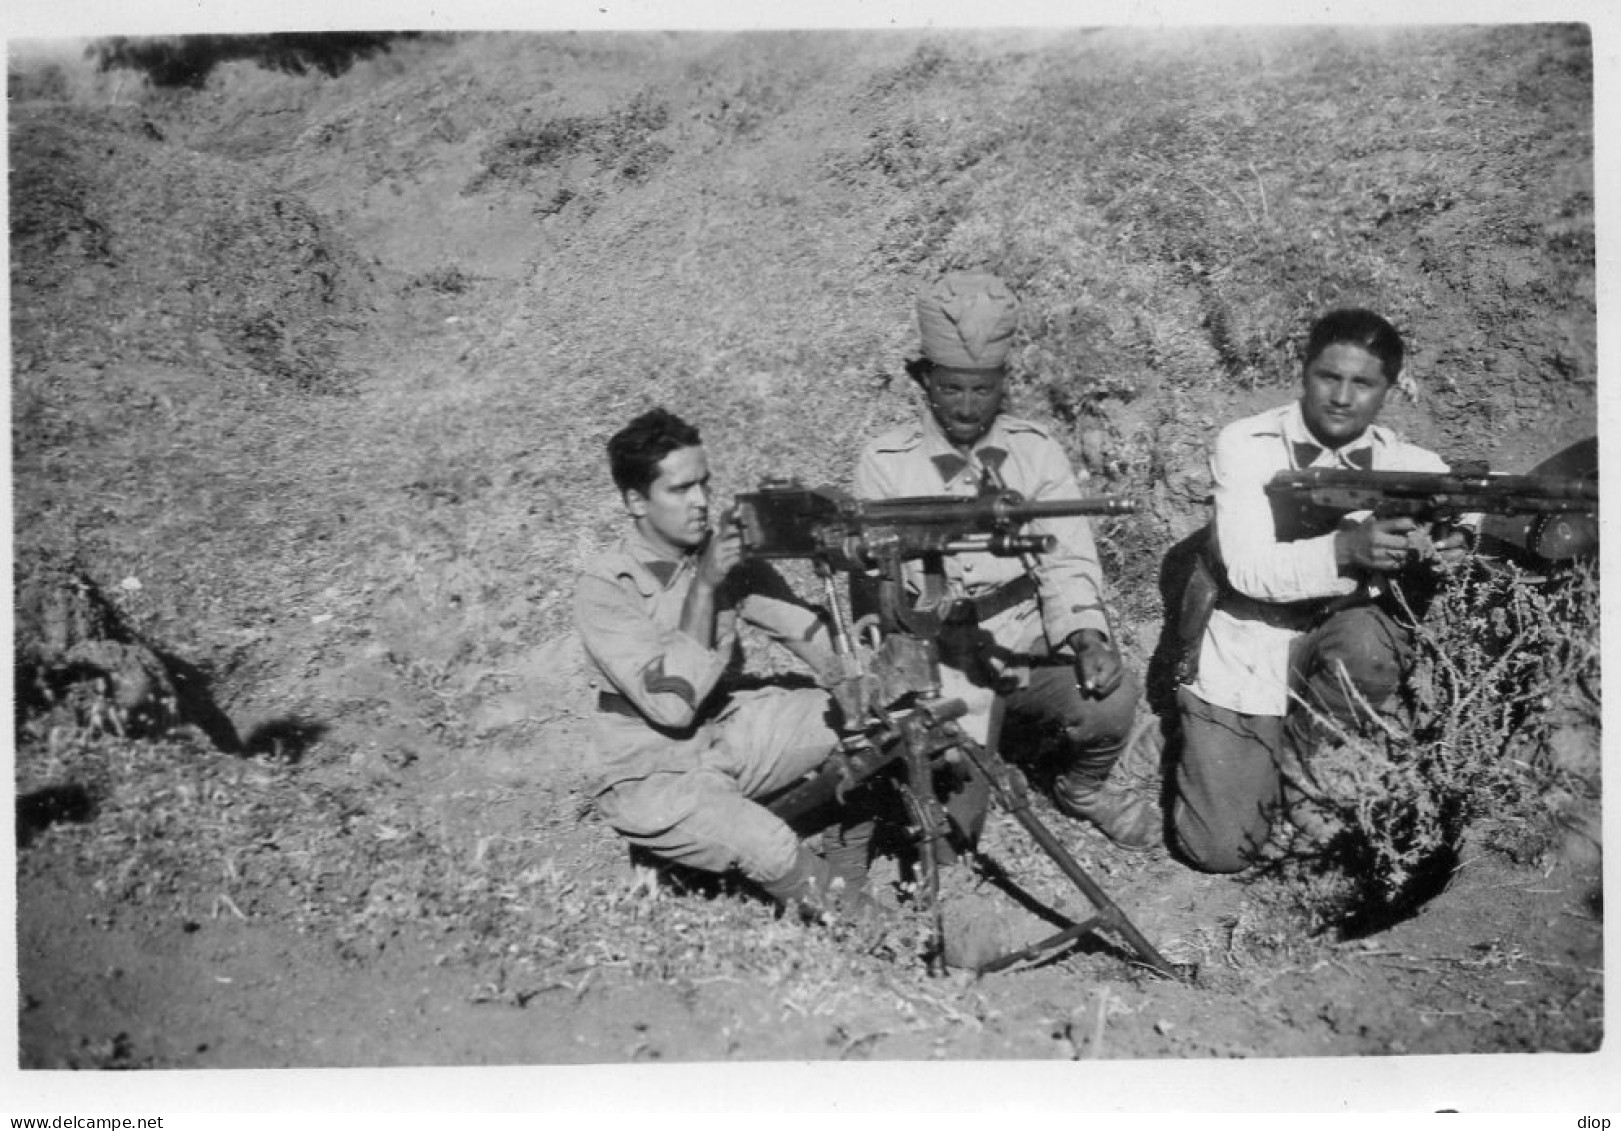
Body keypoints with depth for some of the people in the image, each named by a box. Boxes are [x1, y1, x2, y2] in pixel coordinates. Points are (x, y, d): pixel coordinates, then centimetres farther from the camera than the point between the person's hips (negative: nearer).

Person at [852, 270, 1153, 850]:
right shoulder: (885, 464, -3)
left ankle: (1083, 787, 7)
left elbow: (1066, 560, -4)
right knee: (949, 825, -13)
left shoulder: (1036, 450, 3)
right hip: (945, 670, -2)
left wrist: (1087, 635, -23)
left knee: (1110, 697, -27)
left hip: (1033, 651, 2)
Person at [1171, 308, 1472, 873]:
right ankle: (1253, 760, 23)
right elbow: (1247, 569, -21)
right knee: (1222, 851, -12)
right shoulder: (1245, 445, -10)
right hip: (1240, 663, -2)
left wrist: (1455, 537, -34)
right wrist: (1344, 550, -38)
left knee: (1366, 637, -34)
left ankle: (1292, 754, -4)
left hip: (1338, 650, 2)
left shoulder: (1406, 463, -2)